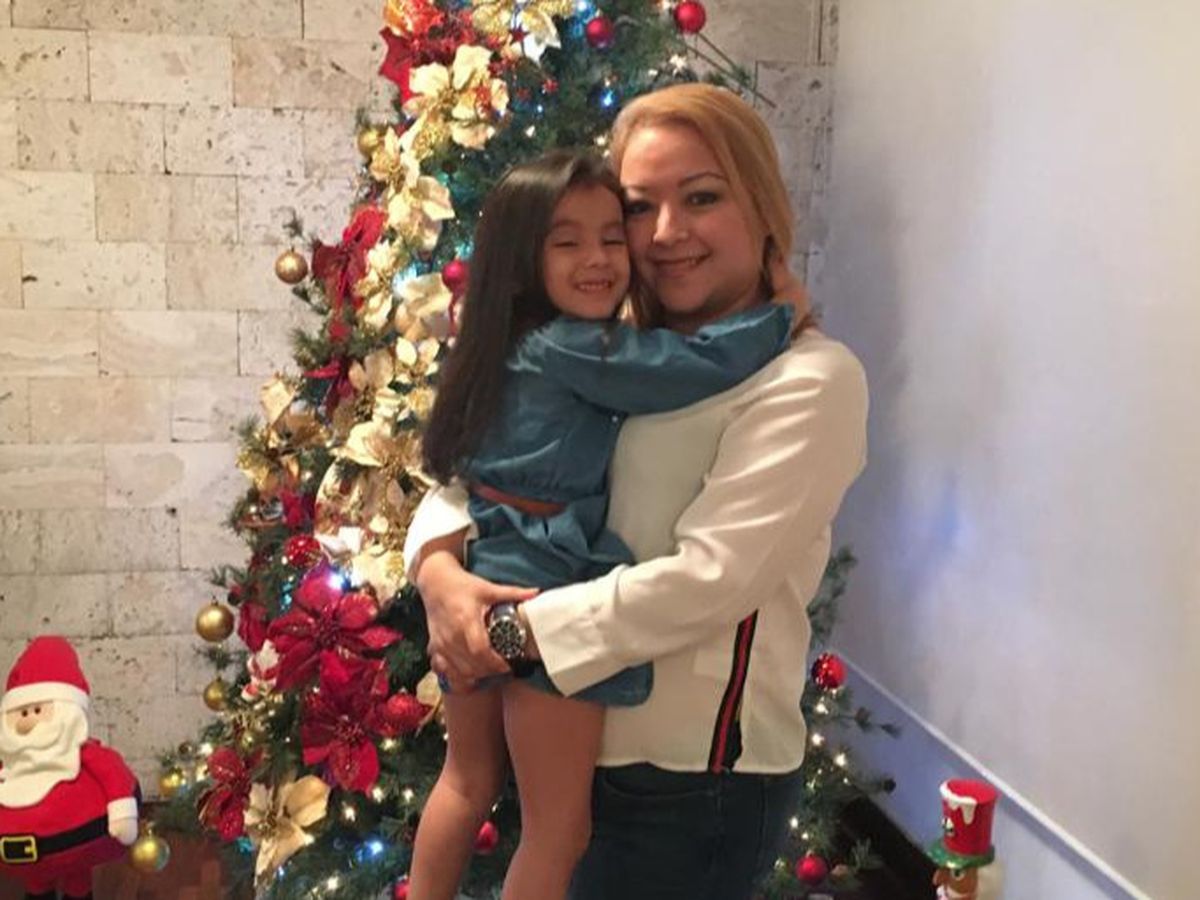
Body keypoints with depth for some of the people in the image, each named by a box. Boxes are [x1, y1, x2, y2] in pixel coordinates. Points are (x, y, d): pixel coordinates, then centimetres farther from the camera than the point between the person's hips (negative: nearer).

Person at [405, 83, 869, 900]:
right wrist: (439, 569, -13)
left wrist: (518, 630, -19)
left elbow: (709, 579, -23)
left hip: (699, 772, -6)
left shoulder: (810, 379, -15)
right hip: (585, 743, 7)